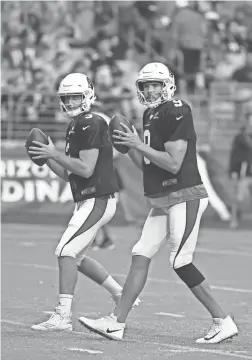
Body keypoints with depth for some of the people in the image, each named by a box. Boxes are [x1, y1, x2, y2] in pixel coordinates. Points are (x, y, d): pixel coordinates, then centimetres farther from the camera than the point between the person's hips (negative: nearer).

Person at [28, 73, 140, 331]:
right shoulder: (76, 126, 16)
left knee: (66, 251, -15)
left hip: (97, 201, -10)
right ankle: (121, 295, 27)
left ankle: (63, 316, -18)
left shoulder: (90, 124, -14)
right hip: (89, 201, 10)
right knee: (75, 256, 17)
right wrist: (47, 158, 6)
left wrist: (55, 154, -14)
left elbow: (86, 169, -20)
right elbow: (70, 174, 19)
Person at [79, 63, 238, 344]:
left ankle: (223, 322, -3)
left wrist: (139, 144, -15)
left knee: (180, 262, -11)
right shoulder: (150, 115, 15)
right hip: (162, 201, 9)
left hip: (185, 197, -9)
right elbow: (145, 164, 19)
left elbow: (173, 163, -19)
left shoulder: (177, 113, -13)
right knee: (140, 256, 6)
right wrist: (128, 145, 3)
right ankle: (116, 323, 7)